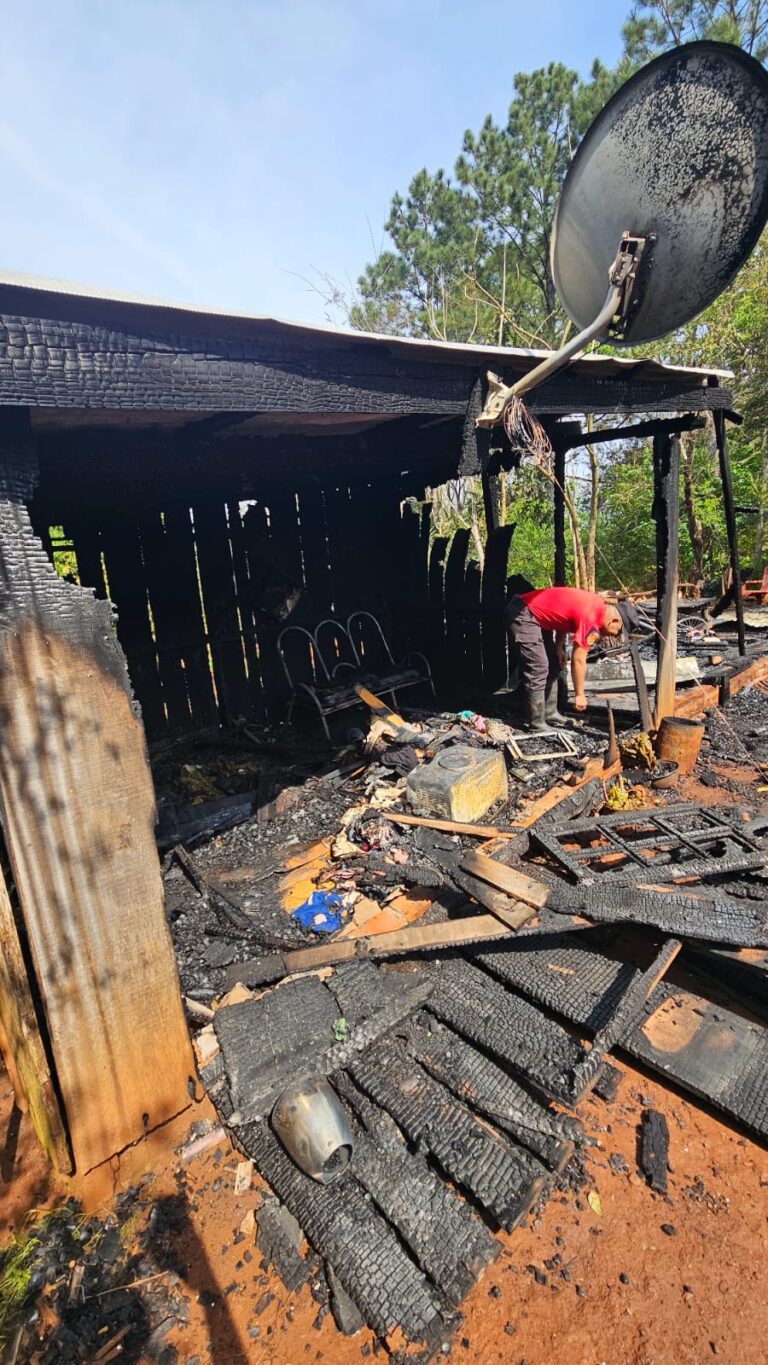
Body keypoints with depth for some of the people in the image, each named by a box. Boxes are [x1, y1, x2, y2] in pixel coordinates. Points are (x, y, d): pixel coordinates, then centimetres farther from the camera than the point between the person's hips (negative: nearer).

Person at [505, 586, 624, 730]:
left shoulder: (598, 604, 4)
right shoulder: (591, 619, -22)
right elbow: (578, 660, -19)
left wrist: (559, 646, 2)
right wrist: (579, 694, -10)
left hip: (533, 613, 11)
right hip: (521, 614, -11)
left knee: (552, 665, 12)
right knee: (538, 669, -12)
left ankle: (550, 713, 18)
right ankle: (537, 723, -6)